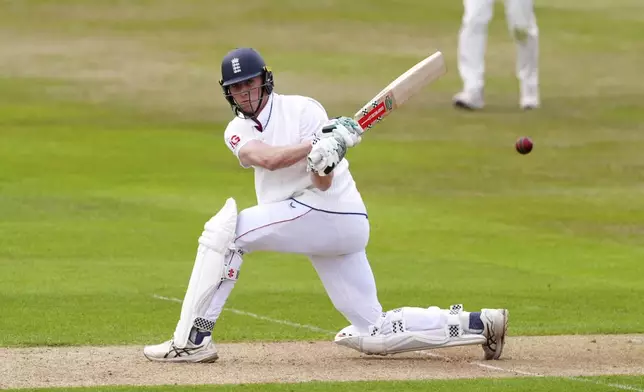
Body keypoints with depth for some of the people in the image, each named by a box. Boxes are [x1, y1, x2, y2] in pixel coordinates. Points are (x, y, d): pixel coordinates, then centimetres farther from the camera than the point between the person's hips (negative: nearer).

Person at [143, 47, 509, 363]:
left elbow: (324, 184, -14)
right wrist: (319, 144, -25)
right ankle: (477, 324, 11)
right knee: (374, 334, 4)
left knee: (225, 230, -16)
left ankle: (193, 340, -15)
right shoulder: (238, 131, 11)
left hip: (329, 212, -7)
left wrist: (327, 161, -36)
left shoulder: (303, 110, -6)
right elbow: (266, 158, -13)